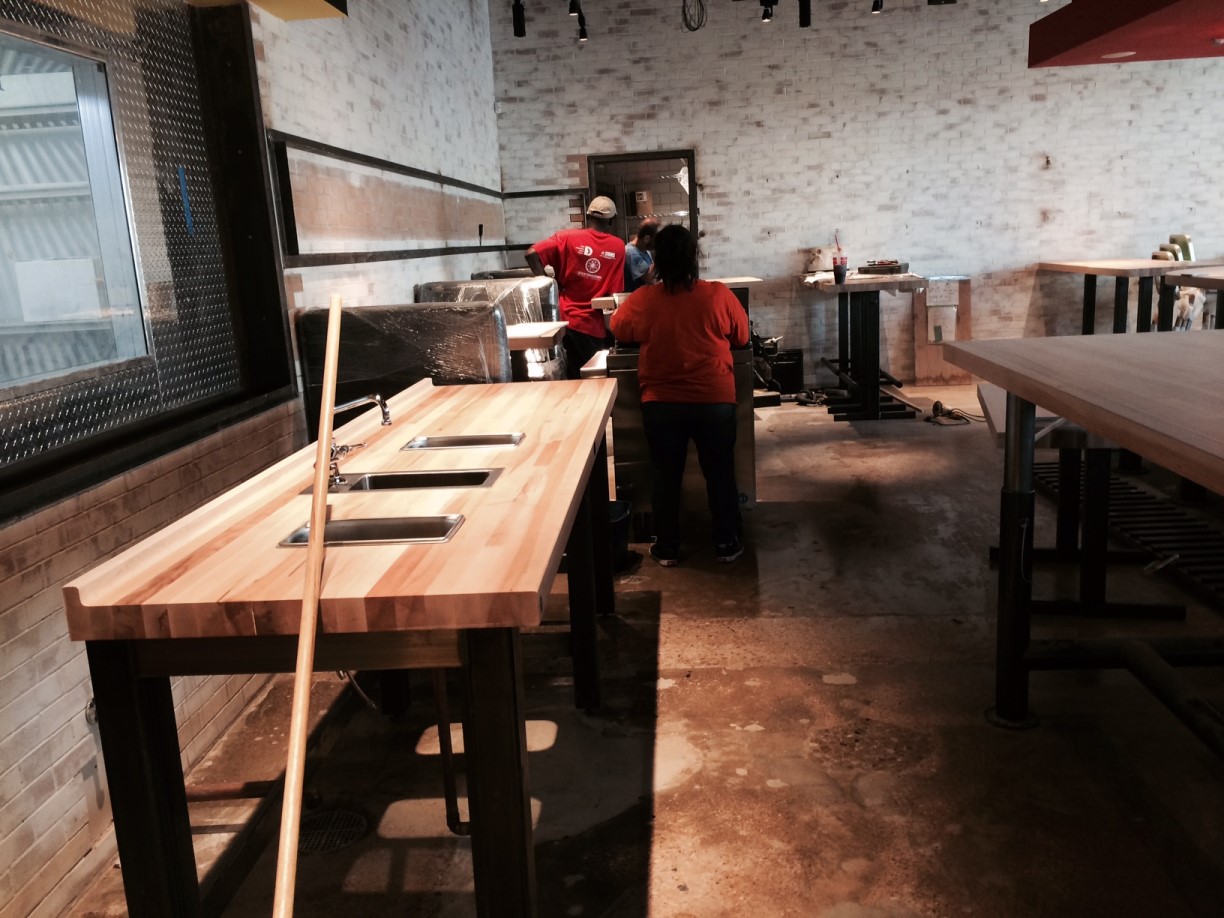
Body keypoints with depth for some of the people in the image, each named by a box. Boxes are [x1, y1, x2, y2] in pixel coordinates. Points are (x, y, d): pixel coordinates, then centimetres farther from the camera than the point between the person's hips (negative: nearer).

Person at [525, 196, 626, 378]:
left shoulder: (567, 237, 0)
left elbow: (532, 253, -10)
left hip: (568, 321, 0)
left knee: (573, 380, 5)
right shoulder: (618, 246, 3)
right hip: (597, 327, 0)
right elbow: (615, 292, 0)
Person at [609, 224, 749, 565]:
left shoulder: (641, 301, -9)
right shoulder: (719, 295, -10)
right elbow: (742, 337, 4)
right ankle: (727, 544, 22)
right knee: (720, 474, 13)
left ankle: (667, 548, 21)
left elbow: (619, 331, 10)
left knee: (665, 477, 13)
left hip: (661, 404, 0)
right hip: (715, 401, 0)